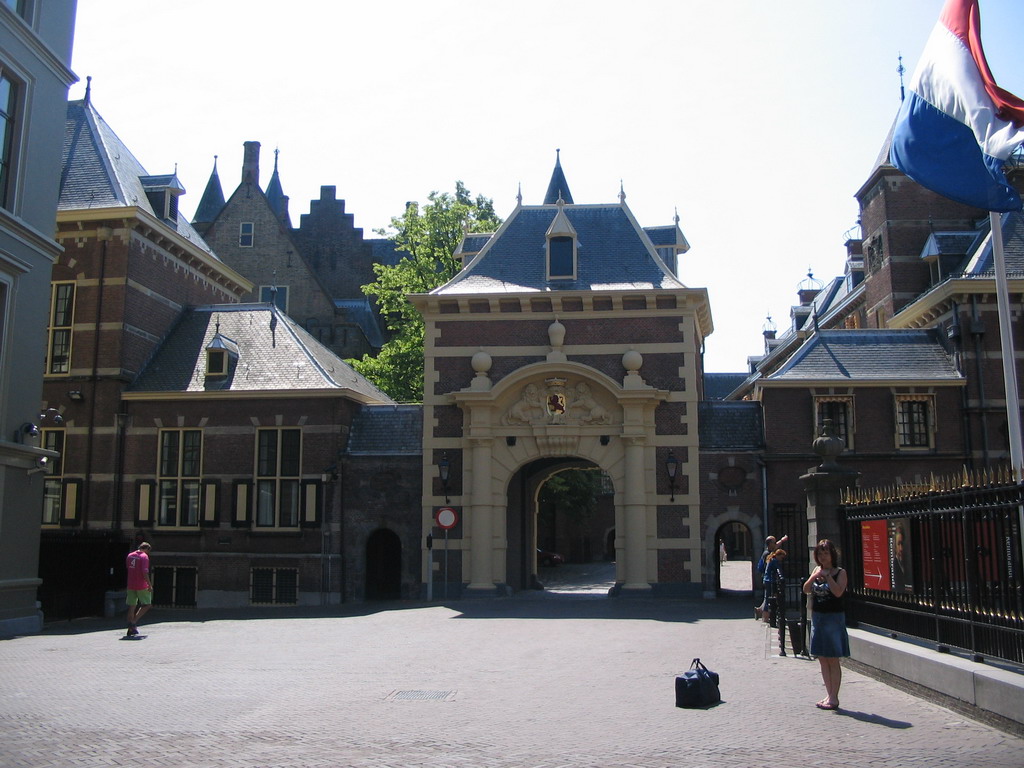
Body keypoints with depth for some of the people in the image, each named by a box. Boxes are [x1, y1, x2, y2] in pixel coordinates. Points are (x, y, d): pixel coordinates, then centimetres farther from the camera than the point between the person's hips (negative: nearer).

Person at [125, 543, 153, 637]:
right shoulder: (144, 556, -11)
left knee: (131, 607, 10)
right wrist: (150, 585, -13)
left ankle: (130, 630, 10)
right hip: (141, 586, -6)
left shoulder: (130, 556, 10)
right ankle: (134, 622, -5)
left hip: (130, 585, 6)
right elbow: (145, 573, -19)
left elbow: (127, 568, 18)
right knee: (147, 604, 8)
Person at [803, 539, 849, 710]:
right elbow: (806, 590, 3)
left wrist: (827, 576, -20)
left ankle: (834, 698, 3)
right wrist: (814, 577, -12)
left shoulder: (840, 572, -6)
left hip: (833, 617, -6)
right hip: (817, 617, 6)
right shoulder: (817, 570, 9)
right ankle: (829, 695, 18)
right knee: (822, 659, 10)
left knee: (833, 660, -3)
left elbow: (838, 592, -20)